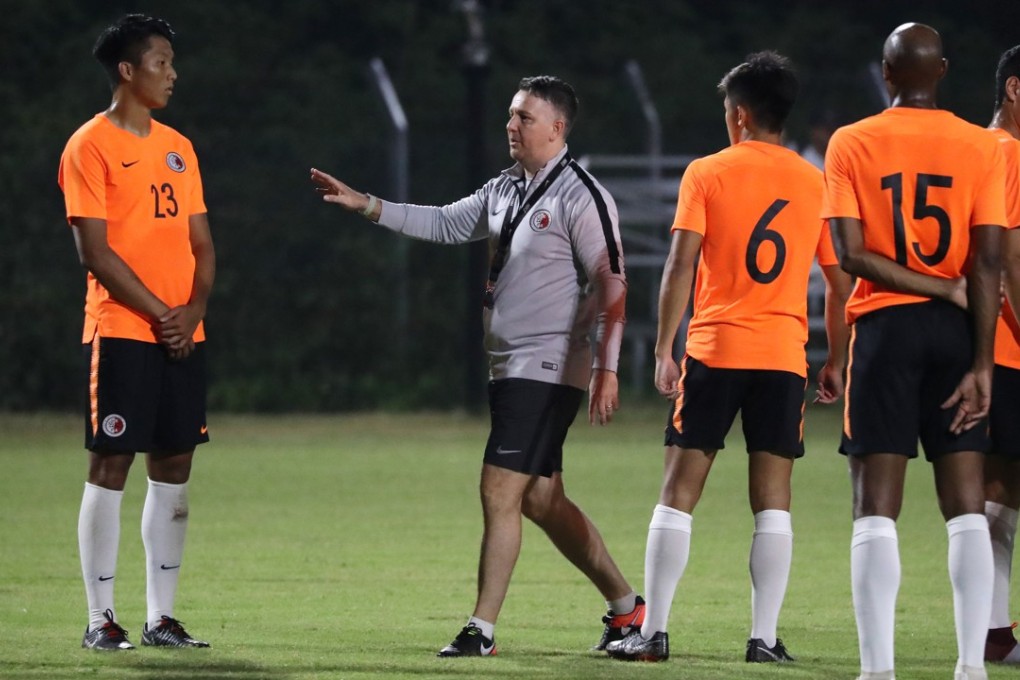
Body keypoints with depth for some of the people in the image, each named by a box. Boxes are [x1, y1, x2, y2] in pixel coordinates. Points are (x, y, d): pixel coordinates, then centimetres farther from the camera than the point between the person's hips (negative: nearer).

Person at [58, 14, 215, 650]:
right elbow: (95, 249, -11)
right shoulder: (91, 146, -5)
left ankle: (162, 616, 11)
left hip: (183, 334, 7)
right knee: (111, 464, -6)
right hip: (121, 330, -7)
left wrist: (192, 309, -4)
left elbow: (202, 243, 14)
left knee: (174, 466, 6)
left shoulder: (178, 148, 15)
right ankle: (101, 618, -3)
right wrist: (156, 312, -14)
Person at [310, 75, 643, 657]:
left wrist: (606, 369, -21)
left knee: (500, 491, -11)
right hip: (509, 368, 9)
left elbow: (612, 285, -15)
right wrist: (366, 206, 14)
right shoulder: (505, 191, 13)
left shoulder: (581, 196, -12)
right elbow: (443, 224, 22)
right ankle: (626, 604, 22)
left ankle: (482, 629, -6)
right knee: (540, 500, 12)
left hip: (548, 370, -9)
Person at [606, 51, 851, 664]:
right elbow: (841, 281, 10)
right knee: (772, 498, 3)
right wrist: (837, 361, 18)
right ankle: (765, 637, -3)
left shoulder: (707, 174, 0)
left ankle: (653, 631, -2)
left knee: (680, 490, 2)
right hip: (784, 356, 2)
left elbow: (681, 263, -8)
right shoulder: (816, 183, 8)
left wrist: (664, 349, -6)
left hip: (714, 350, -2)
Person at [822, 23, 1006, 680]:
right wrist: (982, 365, -5)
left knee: (877, 507, -1)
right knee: (967, 506, 5)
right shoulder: (982, 149, 0)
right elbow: (987, 265, -5)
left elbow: (851, 253, -10)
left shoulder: (851, 145, -1)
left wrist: (944, 290, -5)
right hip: (956, 331, 1)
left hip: (885, 327, -1)